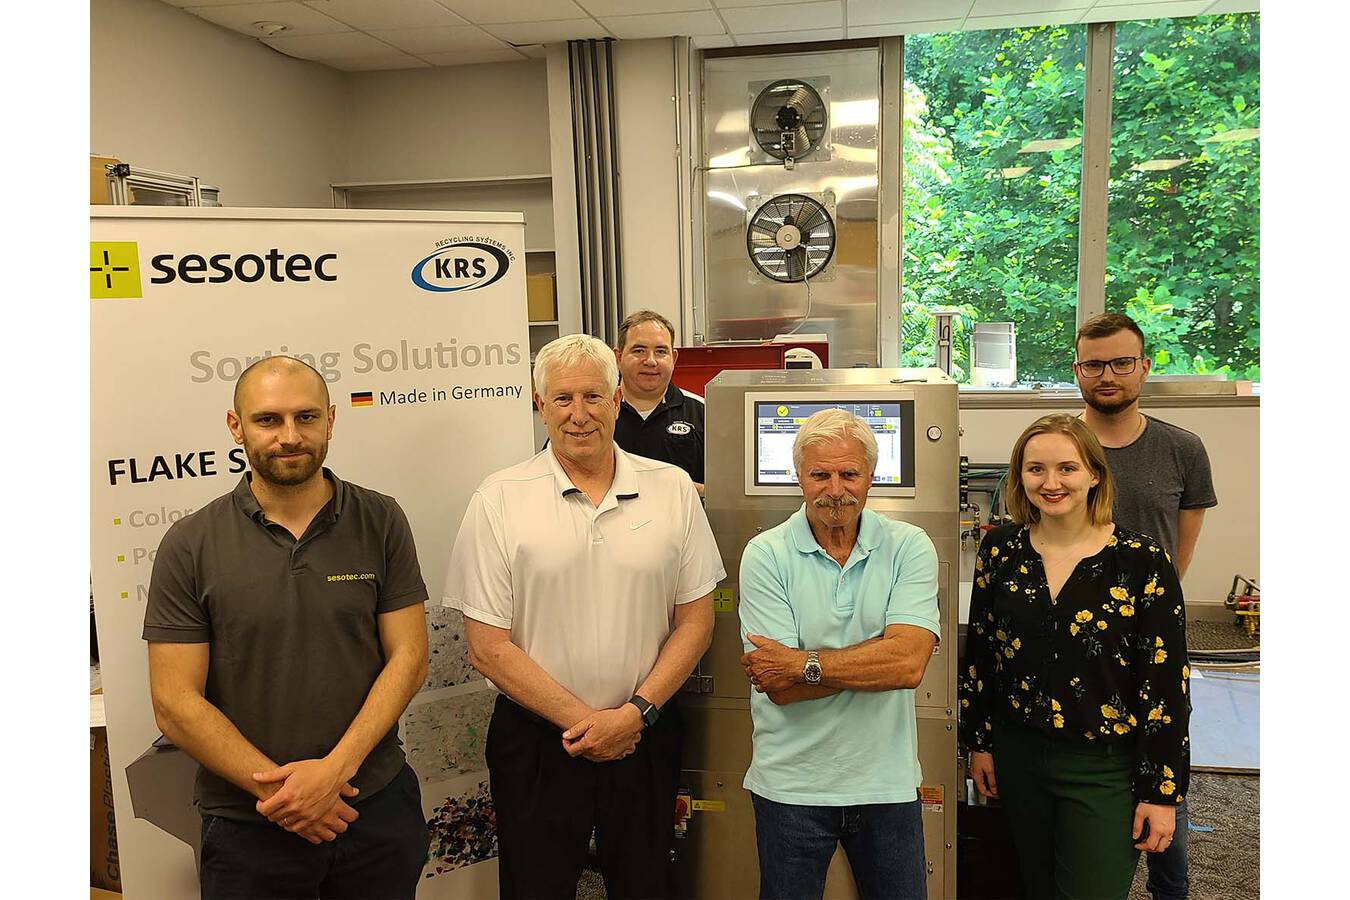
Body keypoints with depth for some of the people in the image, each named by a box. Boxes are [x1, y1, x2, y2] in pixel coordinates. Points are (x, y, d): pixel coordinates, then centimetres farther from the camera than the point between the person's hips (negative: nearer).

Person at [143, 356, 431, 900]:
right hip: (248, 828, -1)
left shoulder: (380, 522, -3)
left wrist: (335, 769, -15)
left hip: (377, 806, 1)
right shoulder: (190, 546, -6)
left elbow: (407, 657, -5)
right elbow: (176, 704, -8)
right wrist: (279, 789, -13)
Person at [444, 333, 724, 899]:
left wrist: (635, 713, -9)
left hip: (645, 736, 2)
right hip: (537, 740, -2)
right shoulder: (499, 500, -7)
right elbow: (488, 648, -8)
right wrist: (583, 720, -12)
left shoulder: (672, 488, 0)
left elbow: (695, 620, 2)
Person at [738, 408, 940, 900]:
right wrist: (875, 662, -17)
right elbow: (781, 688, -15)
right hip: (791, 785, -1)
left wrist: (804, 664, -19)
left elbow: (910, 662, -19)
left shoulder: (910, 547, -5)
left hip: (888, 783, 1)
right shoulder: (766, 555, -9)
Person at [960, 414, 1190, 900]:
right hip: (1019, 757, 4)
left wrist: (1161, 791, -9)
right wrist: (980, 742, 7)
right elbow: (978, 653, 7)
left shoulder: (1142, 560, -12)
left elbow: (1167, 681, -10)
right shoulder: (1000, 549, -2)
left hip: (1105, 770, -4)